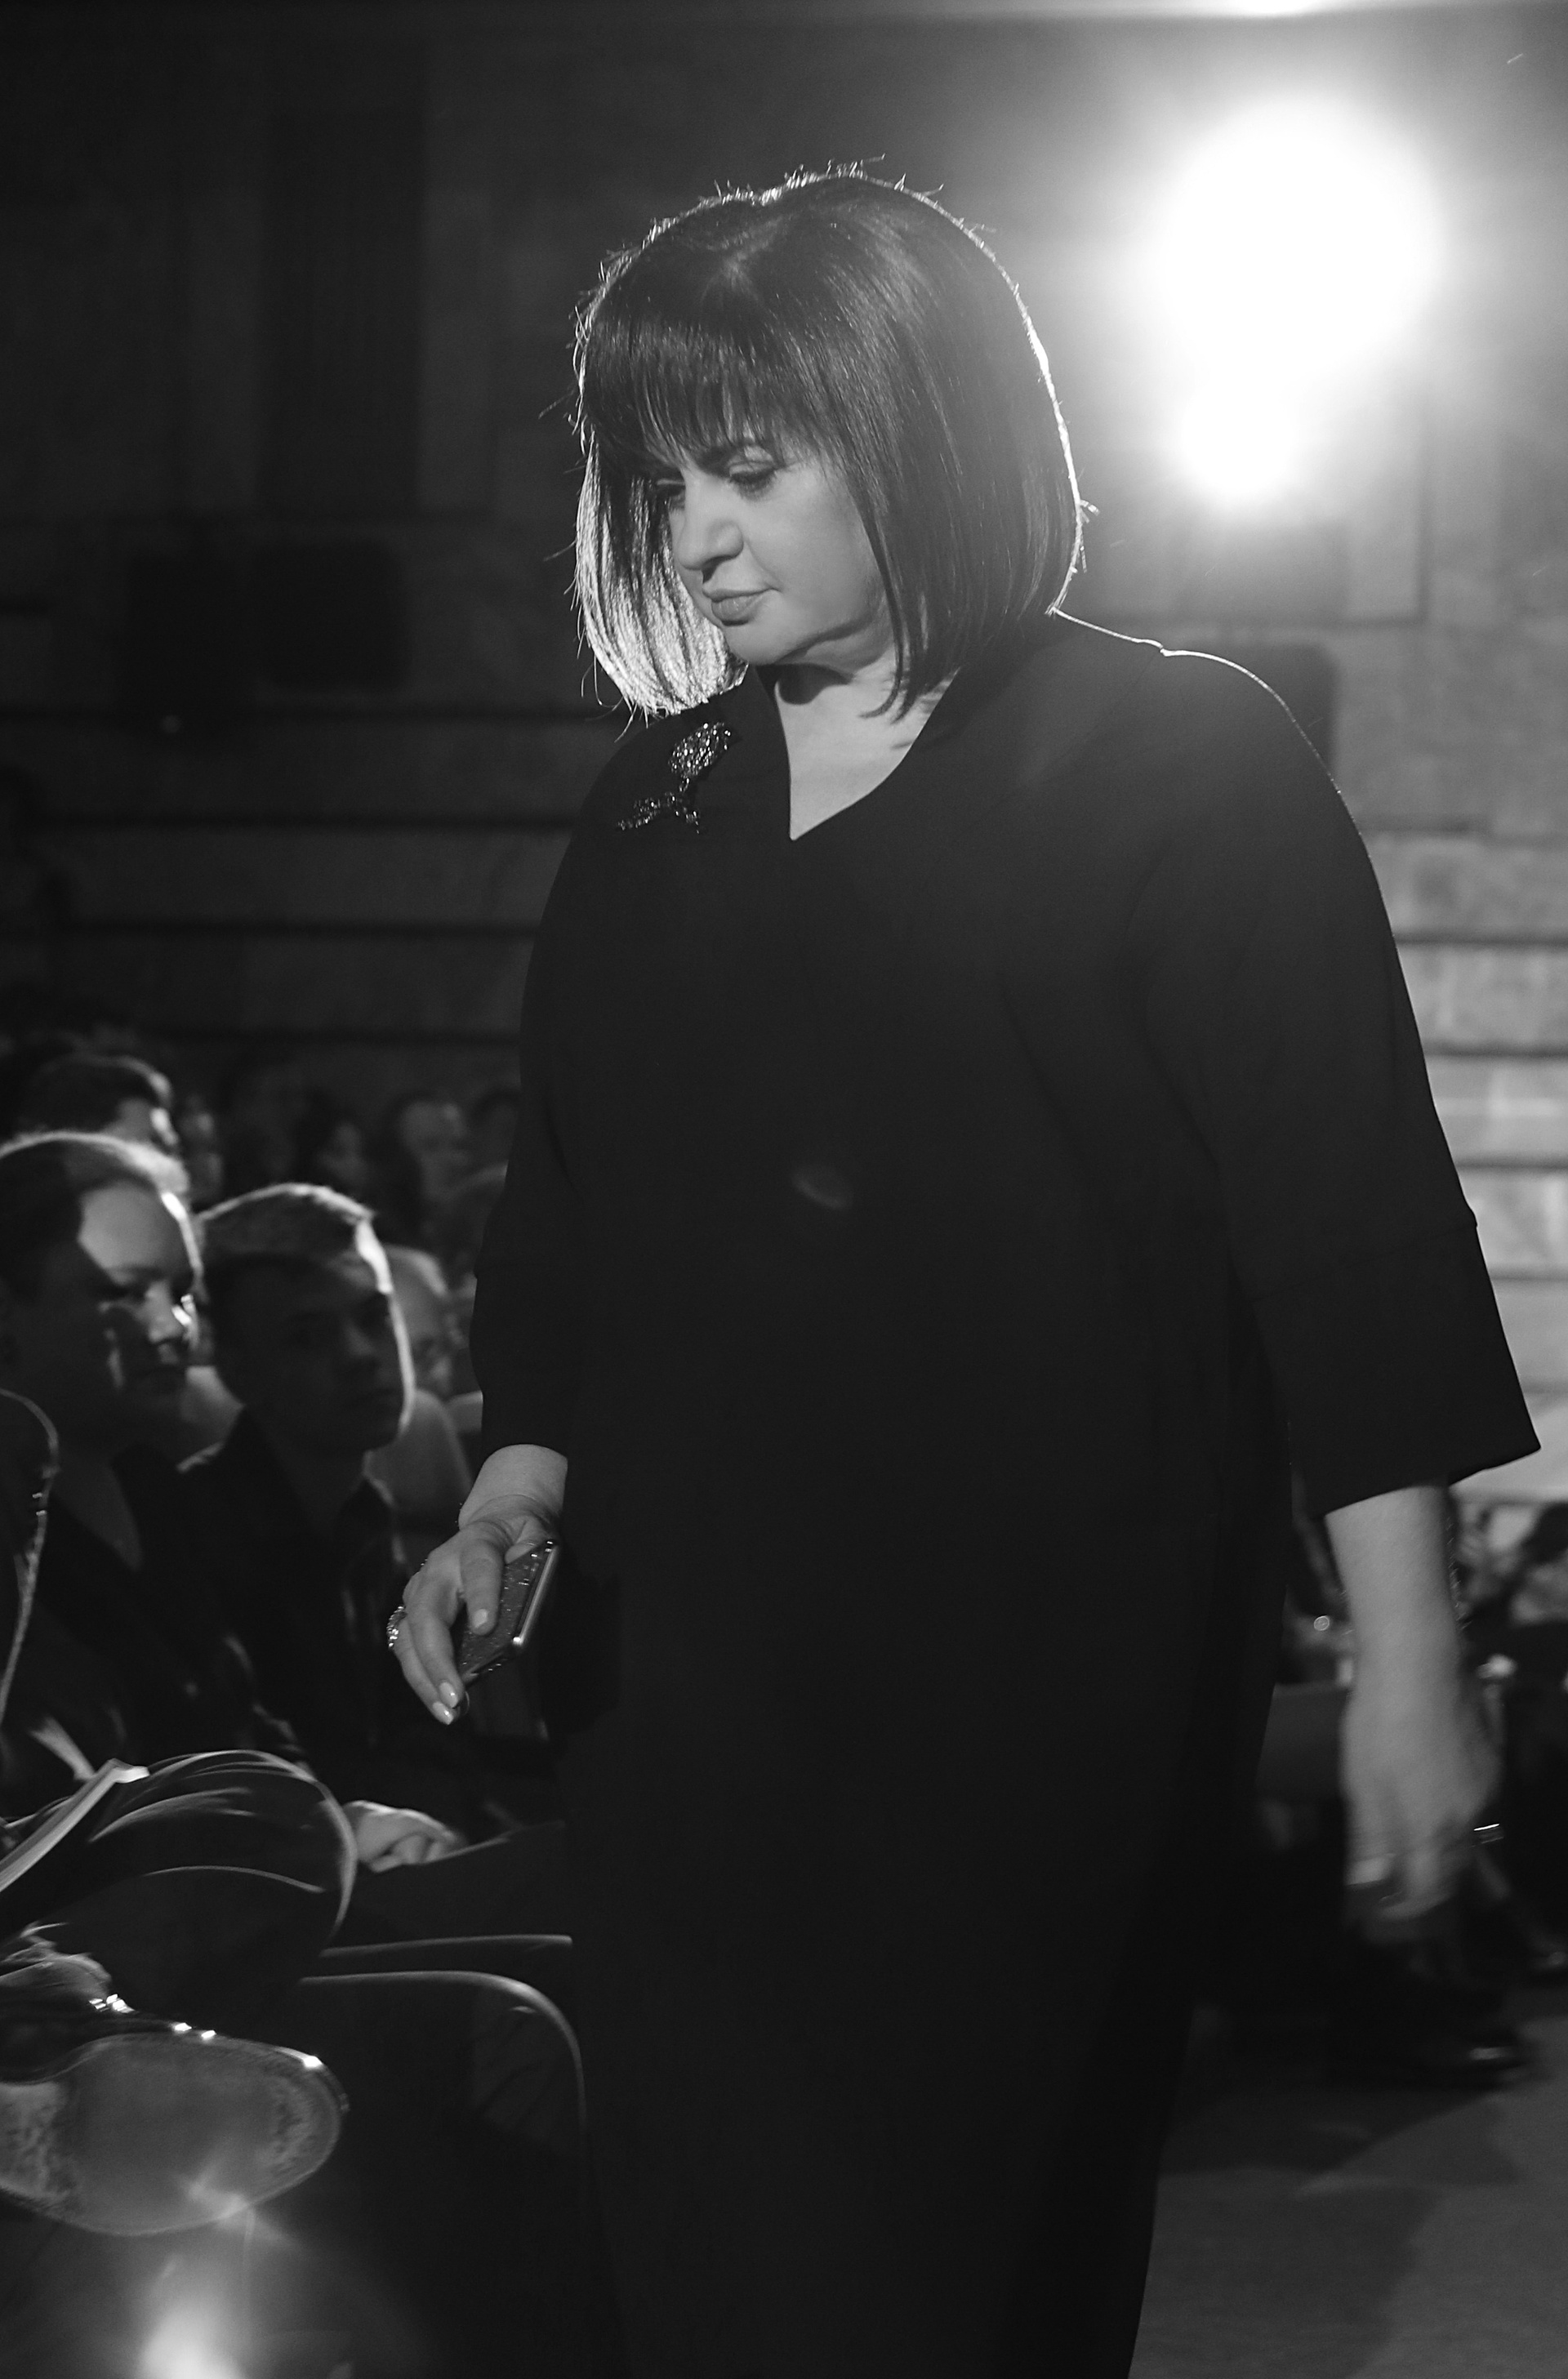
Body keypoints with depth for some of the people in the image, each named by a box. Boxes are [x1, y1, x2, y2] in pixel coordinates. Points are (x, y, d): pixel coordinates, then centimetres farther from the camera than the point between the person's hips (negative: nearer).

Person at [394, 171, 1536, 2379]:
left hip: (1041, 1693, -5)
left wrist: (1406, 1663, -12)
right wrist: (511, 1500, 2)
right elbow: (564, 1220, 17)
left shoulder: (1183, 766, -4)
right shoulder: (659, 808, 13)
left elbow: (1351, 1206, -8)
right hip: (689, 1681, 5)